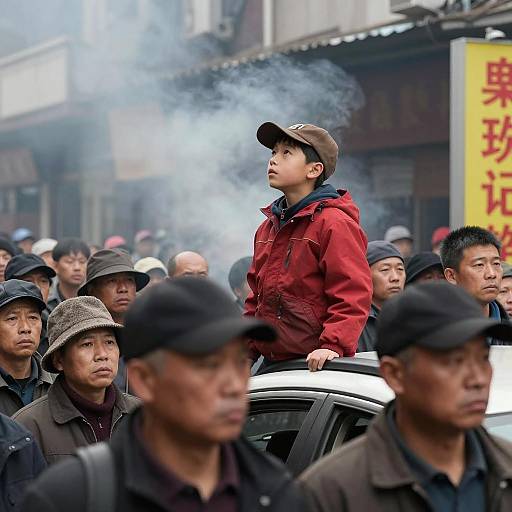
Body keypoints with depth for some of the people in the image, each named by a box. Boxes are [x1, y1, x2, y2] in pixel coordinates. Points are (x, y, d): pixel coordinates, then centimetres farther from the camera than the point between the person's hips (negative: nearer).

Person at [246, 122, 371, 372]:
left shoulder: (335, 223, -7)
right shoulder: (268, 227, 19)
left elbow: (353, 295, -16)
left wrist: (333, 346, -26)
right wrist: (245, 348, 16)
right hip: (271, 364, 7)